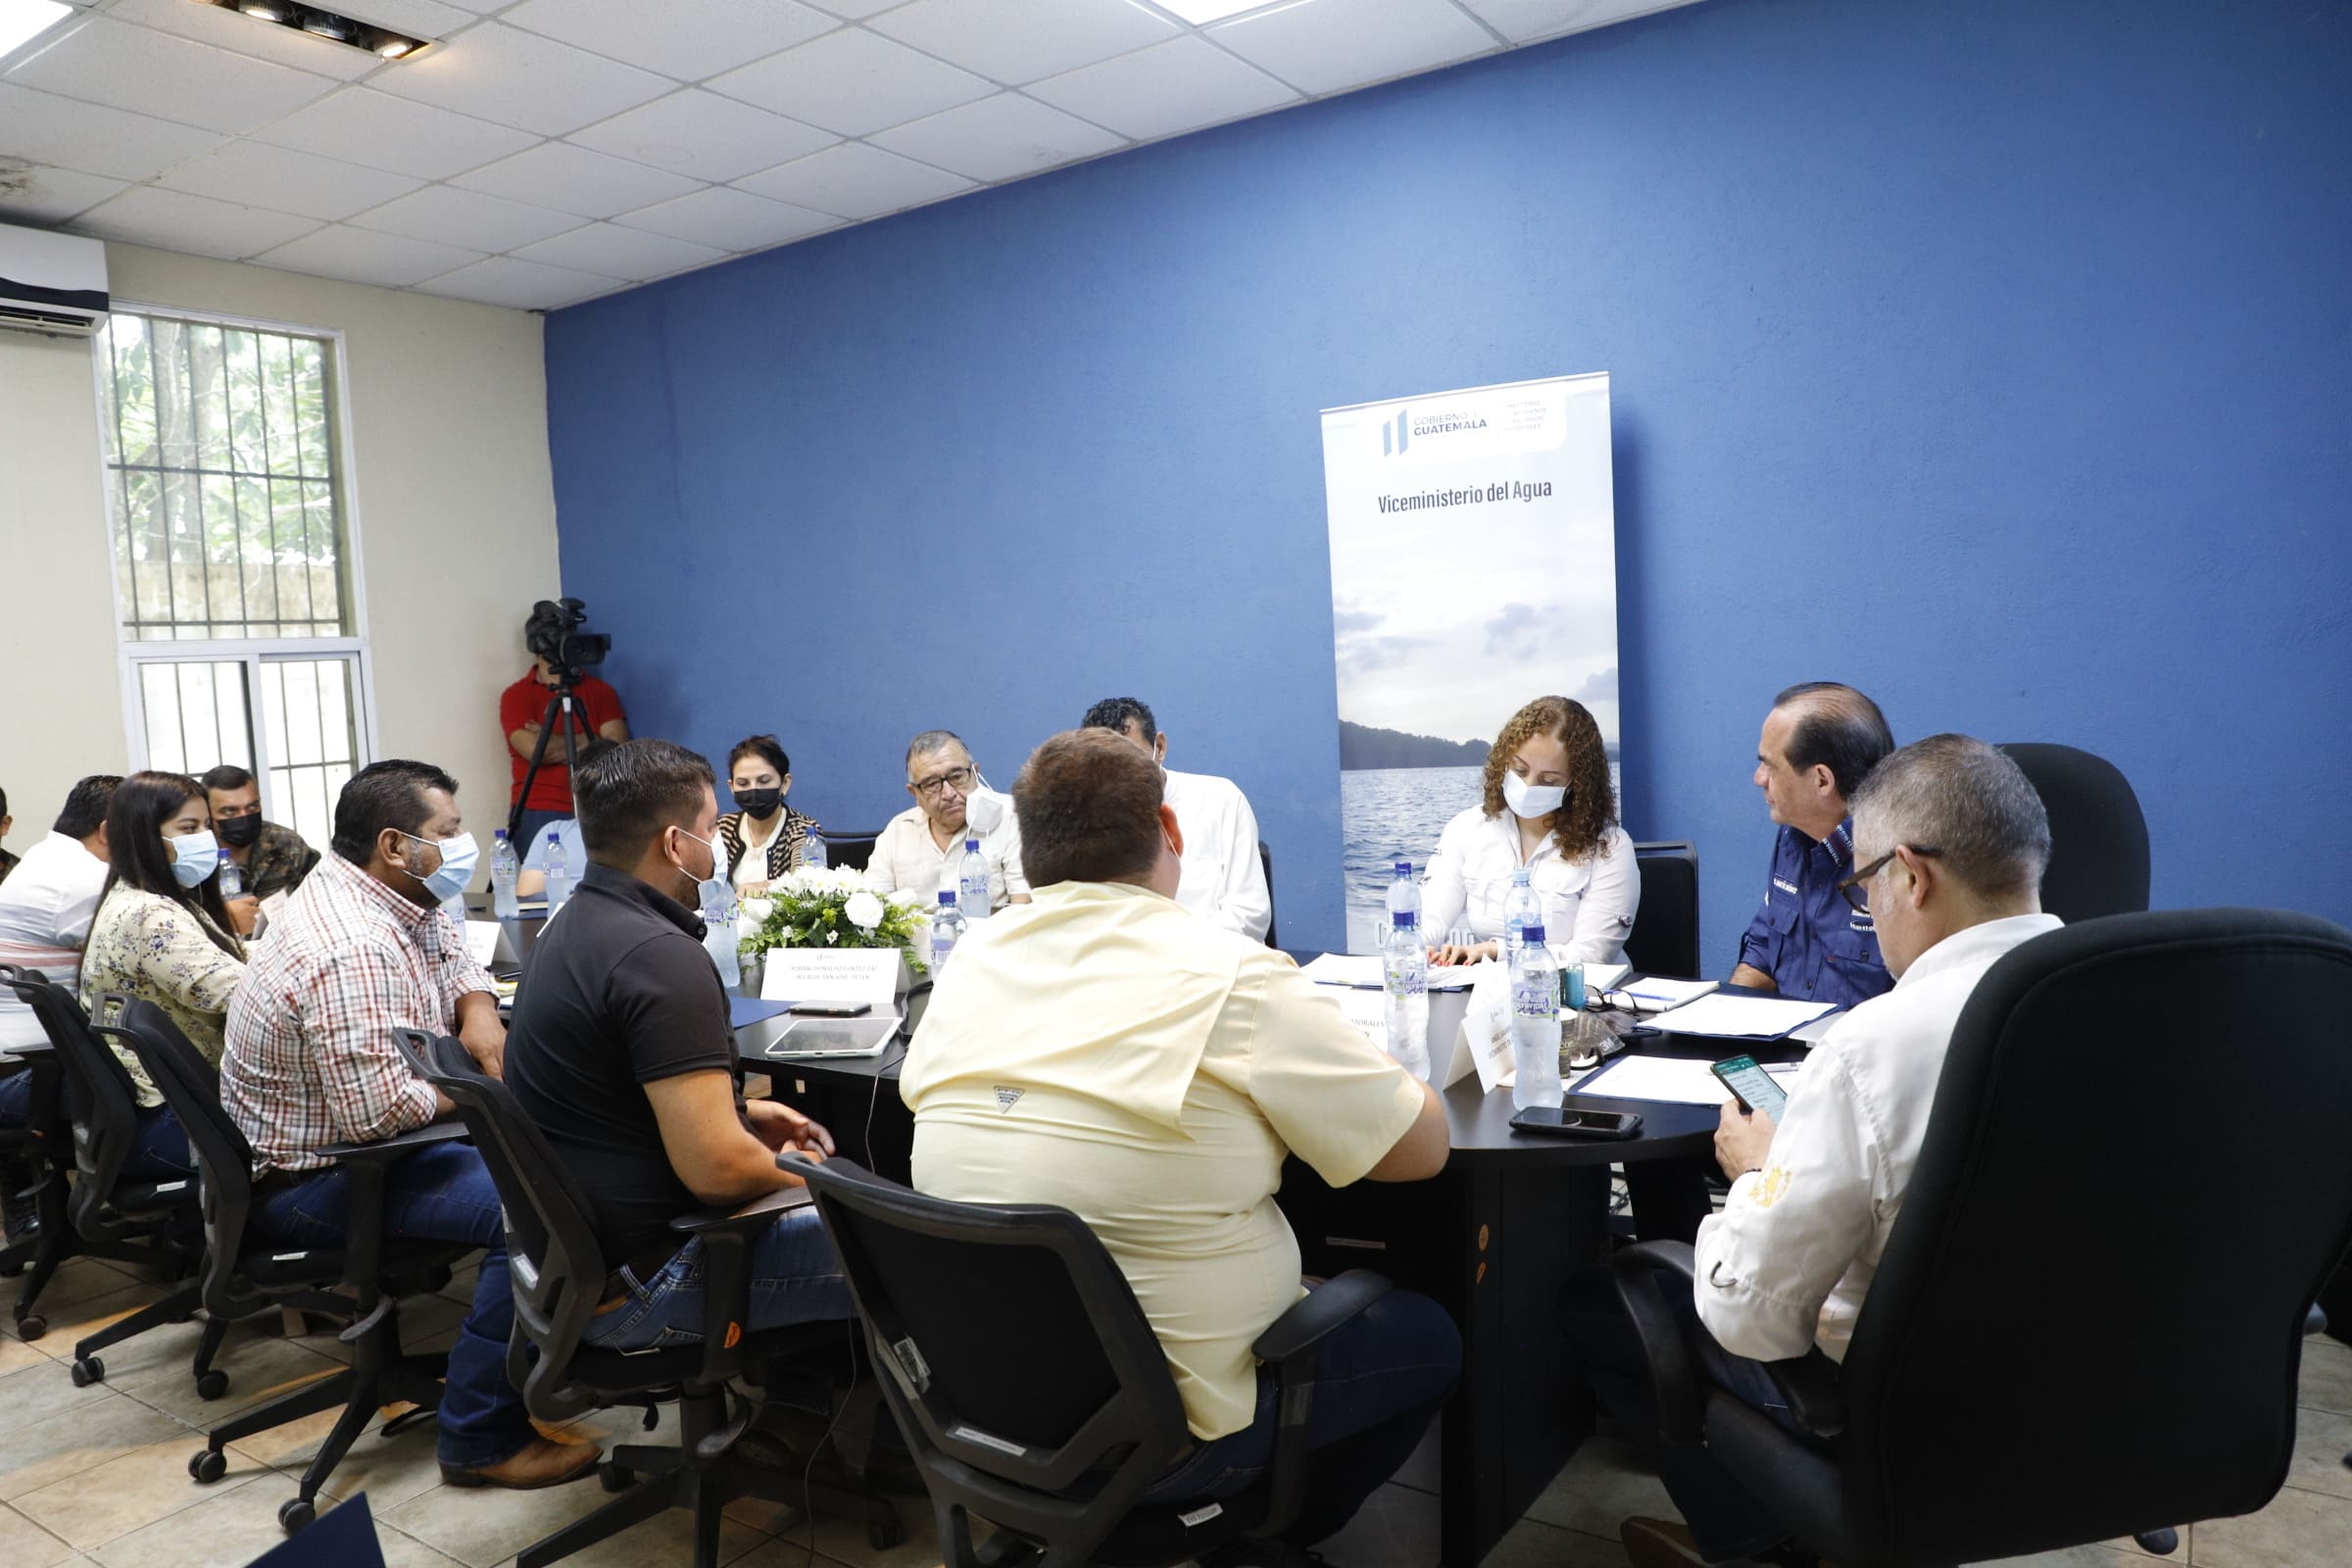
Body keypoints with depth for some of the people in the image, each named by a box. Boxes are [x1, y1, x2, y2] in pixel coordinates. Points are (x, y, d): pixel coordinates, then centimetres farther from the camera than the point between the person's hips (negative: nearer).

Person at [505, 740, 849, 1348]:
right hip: (637, 1283, -10)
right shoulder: (662, 957, -25)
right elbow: (717, 1169, -28)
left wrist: (742, 1114, 12)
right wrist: (799, 1172, -7)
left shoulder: (576, 926, 7)